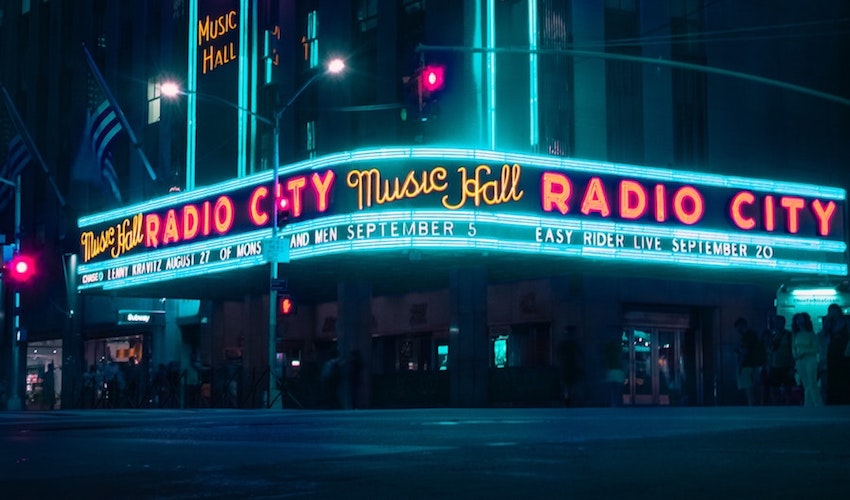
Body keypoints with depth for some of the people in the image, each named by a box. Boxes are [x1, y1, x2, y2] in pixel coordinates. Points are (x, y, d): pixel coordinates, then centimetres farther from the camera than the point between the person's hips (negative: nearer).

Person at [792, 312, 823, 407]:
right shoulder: (797, 335, 11)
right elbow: (794, 348, 17)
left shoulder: (810, 334, -3)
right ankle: (808, 407, 6)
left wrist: (804, 352, -15)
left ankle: (818, 406, -11)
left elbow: (816, 349, -7)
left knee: (812, 385, -12)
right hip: (799, 361, 5)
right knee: (806, 386, 6)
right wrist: (795, 355, -2)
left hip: (810, 361, -5)